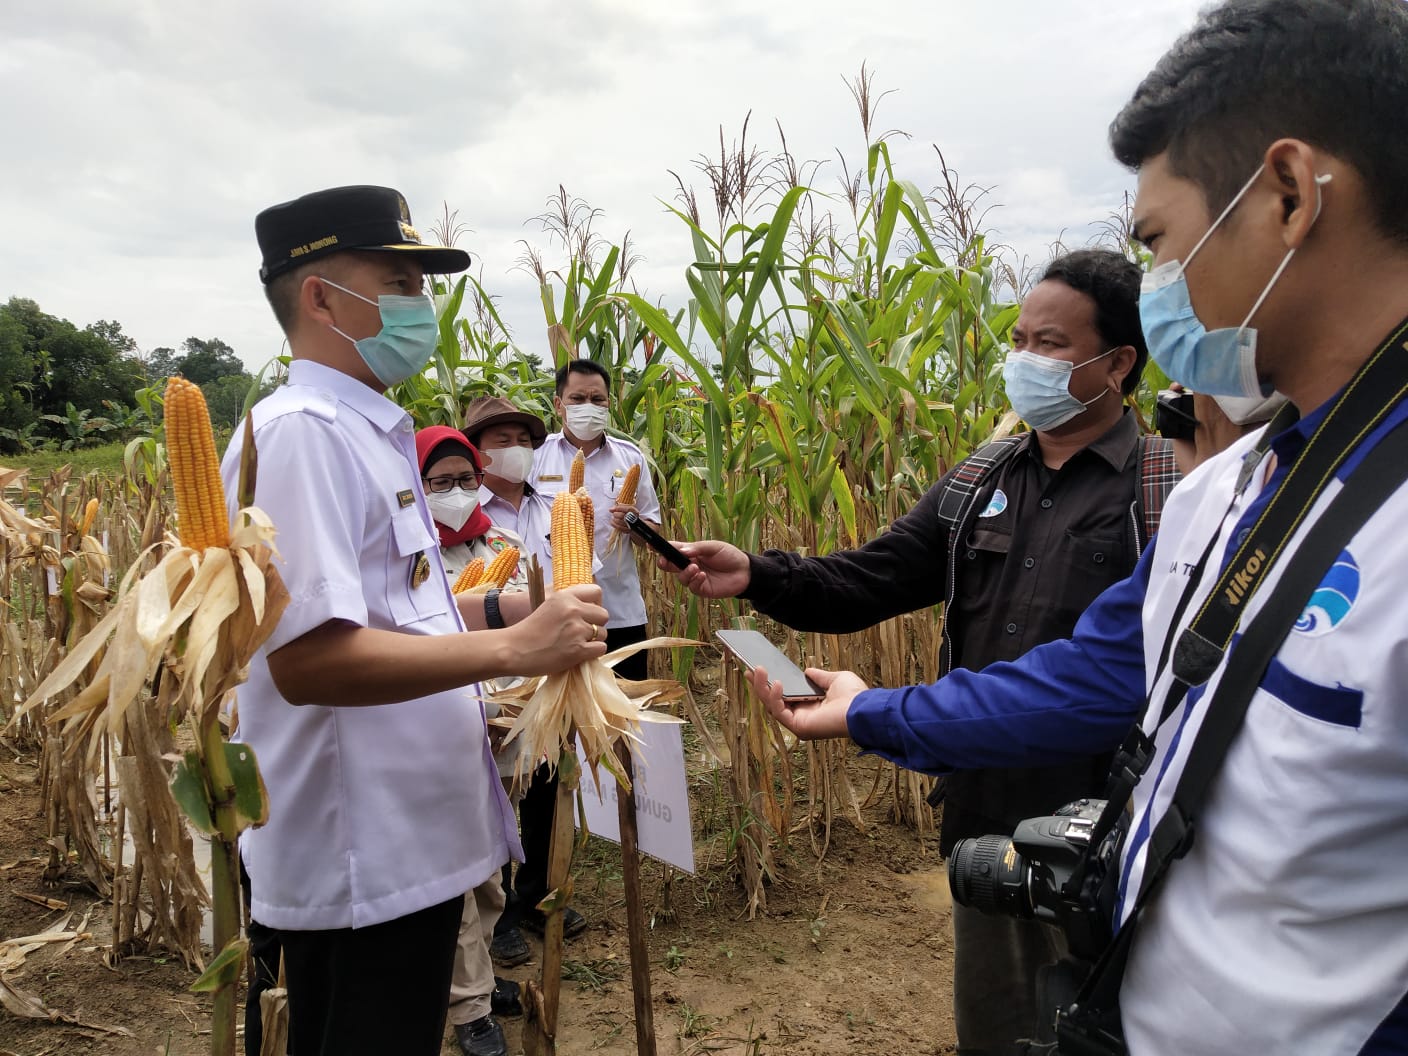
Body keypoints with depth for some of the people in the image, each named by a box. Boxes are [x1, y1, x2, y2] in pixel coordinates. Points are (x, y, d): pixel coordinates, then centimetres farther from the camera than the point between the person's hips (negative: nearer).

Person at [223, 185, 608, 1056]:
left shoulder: (368, 431, 14)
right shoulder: (301, 431, -18)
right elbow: (309, 656, -28)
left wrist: (499, 610, 9)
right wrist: (513, 648, -24)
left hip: (405, 842, 10)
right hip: (362, 861, -10)